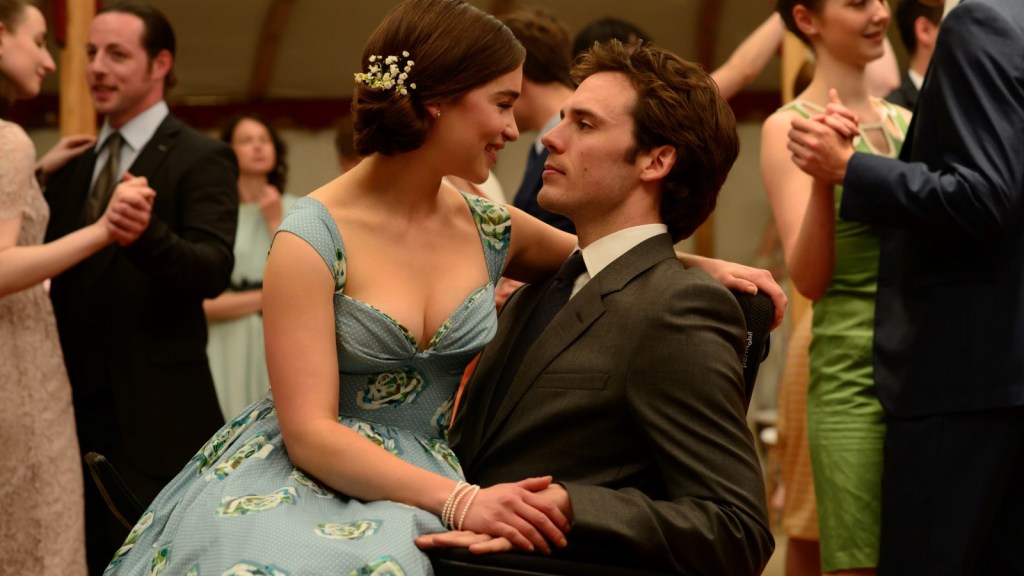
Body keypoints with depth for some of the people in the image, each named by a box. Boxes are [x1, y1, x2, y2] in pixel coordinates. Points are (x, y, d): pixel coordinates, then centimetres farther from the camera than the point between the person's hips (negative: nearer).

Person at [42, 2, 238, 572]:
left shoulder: (201, 159, -5)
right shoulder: (73, 167, 15)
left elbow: (214, 271, -20)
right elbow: (53, 277, 15)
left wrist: (144, 234, -38)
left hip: (157, 416, -6)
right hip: (77, 408, 6)